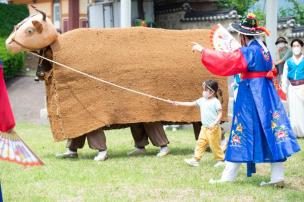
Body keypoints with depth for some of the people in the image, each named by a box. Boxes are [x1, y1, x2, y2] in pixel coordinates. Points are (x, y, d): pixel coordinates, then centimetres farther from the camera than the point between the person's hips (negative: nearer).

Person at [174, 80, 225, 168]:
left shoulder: (215, 102, -13)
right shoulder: (202, 100, 8)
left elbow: (220, 113, -15)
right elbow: (191, 103, 14)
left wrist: (215, 123, -26)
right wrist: (179, 103, 11)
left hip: (213, 128, -7)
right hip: (204, 127, 7)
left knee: (215, 145, 0)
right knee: (200, 143, 4)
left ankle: (221, 160, 14)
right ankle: (196, 159, 5)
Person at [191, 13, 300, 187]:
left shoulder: (248, 52, -13)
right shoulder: (263, 49, 12)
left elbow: (226, 61, -19)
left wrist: (203, 51, -13)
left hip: (251, 94, -8)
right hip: (267, 93, 8)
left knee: (244, 132, -1)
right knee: (271, 132, 2)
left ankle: (229, 177, 6)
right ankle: (278, 177, -1)